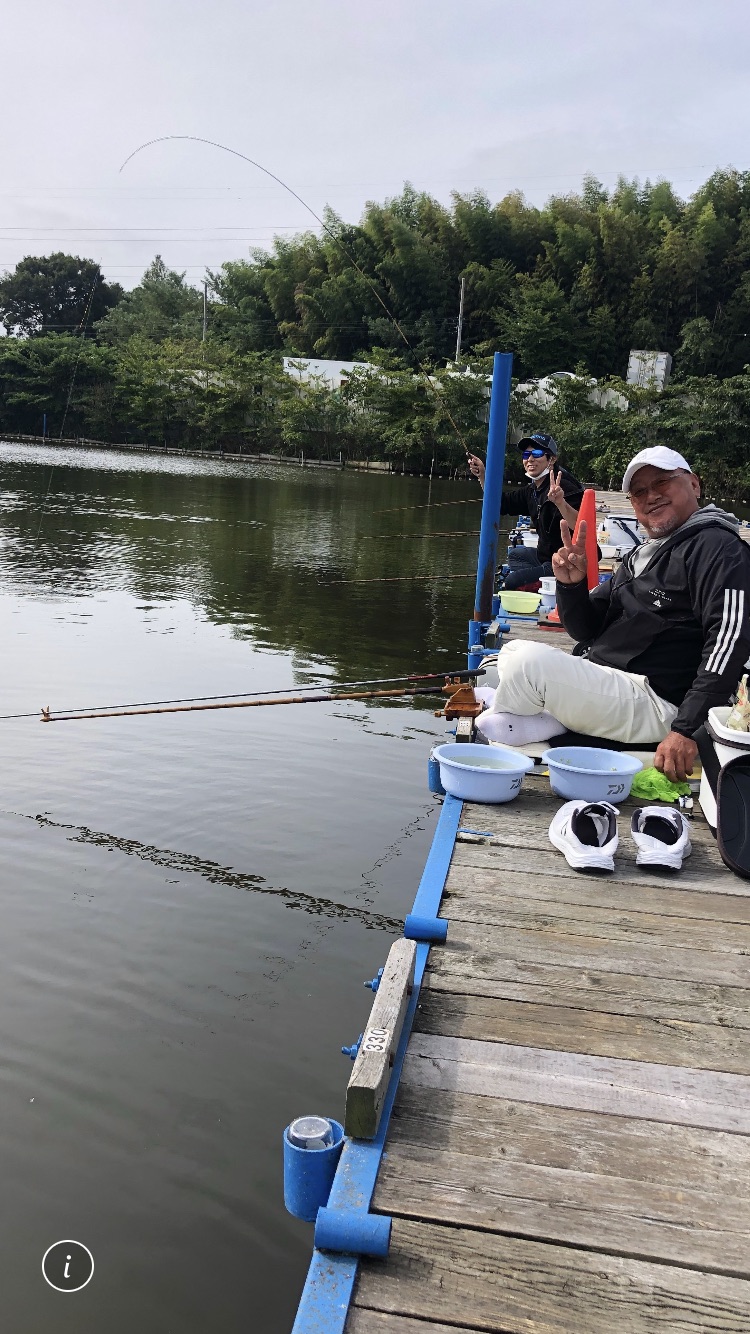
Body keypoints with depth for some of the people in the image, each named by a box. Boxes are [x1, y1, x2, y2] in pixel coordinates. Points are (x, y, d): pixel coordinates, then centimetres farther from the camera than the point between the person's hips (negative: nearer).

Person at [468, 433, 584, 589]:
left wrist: (561, 503, -55)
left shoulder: (563, 487, -23)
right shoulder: (532, 490, 8)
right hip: (545, 557, 11)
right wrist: (482, 475, 5)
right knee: (515, 554, 33)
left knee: (510, 583, -19)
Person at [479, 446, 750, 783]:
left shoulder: (717, 547, -8)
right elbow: (586, 631, 17)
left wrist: (686, 729, -28)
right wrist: (572, 584, -6)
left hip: (654, 703, -10)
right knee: (512, 651, 19)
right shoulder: (640, 557, 19)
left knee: (531, 661, -26)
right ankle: (559, 719, -6)